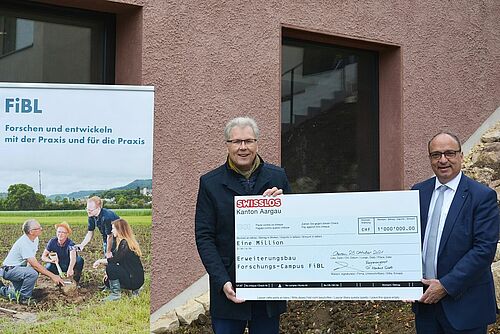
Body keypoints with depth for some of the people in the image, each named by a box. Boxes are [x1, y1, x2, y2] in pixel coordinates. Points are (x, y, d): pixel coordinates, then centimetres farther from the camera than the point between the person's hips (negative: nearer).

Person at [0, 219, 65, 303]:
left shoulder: (35, 239, 2)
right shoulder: (24, 243, -27)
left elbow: (32, 260, 11)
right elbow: (34, 265, -30)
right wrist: (52, 276, -31)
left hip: (19, 268, 10)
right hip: (9, 270, -10)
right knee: (33, 273, -33)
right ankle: (24, 298, -15)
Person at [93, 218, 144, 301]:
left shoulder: (125, 243, -18)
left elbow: (115, 260, -22)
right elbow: (117, 260, 16)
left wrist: (100, 261, -8)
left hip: (134, 280, -10)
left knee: (110, 267, -20)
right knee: (107, 281, 19)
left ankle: (116, 294, -11)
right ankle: (134, 290, 13)